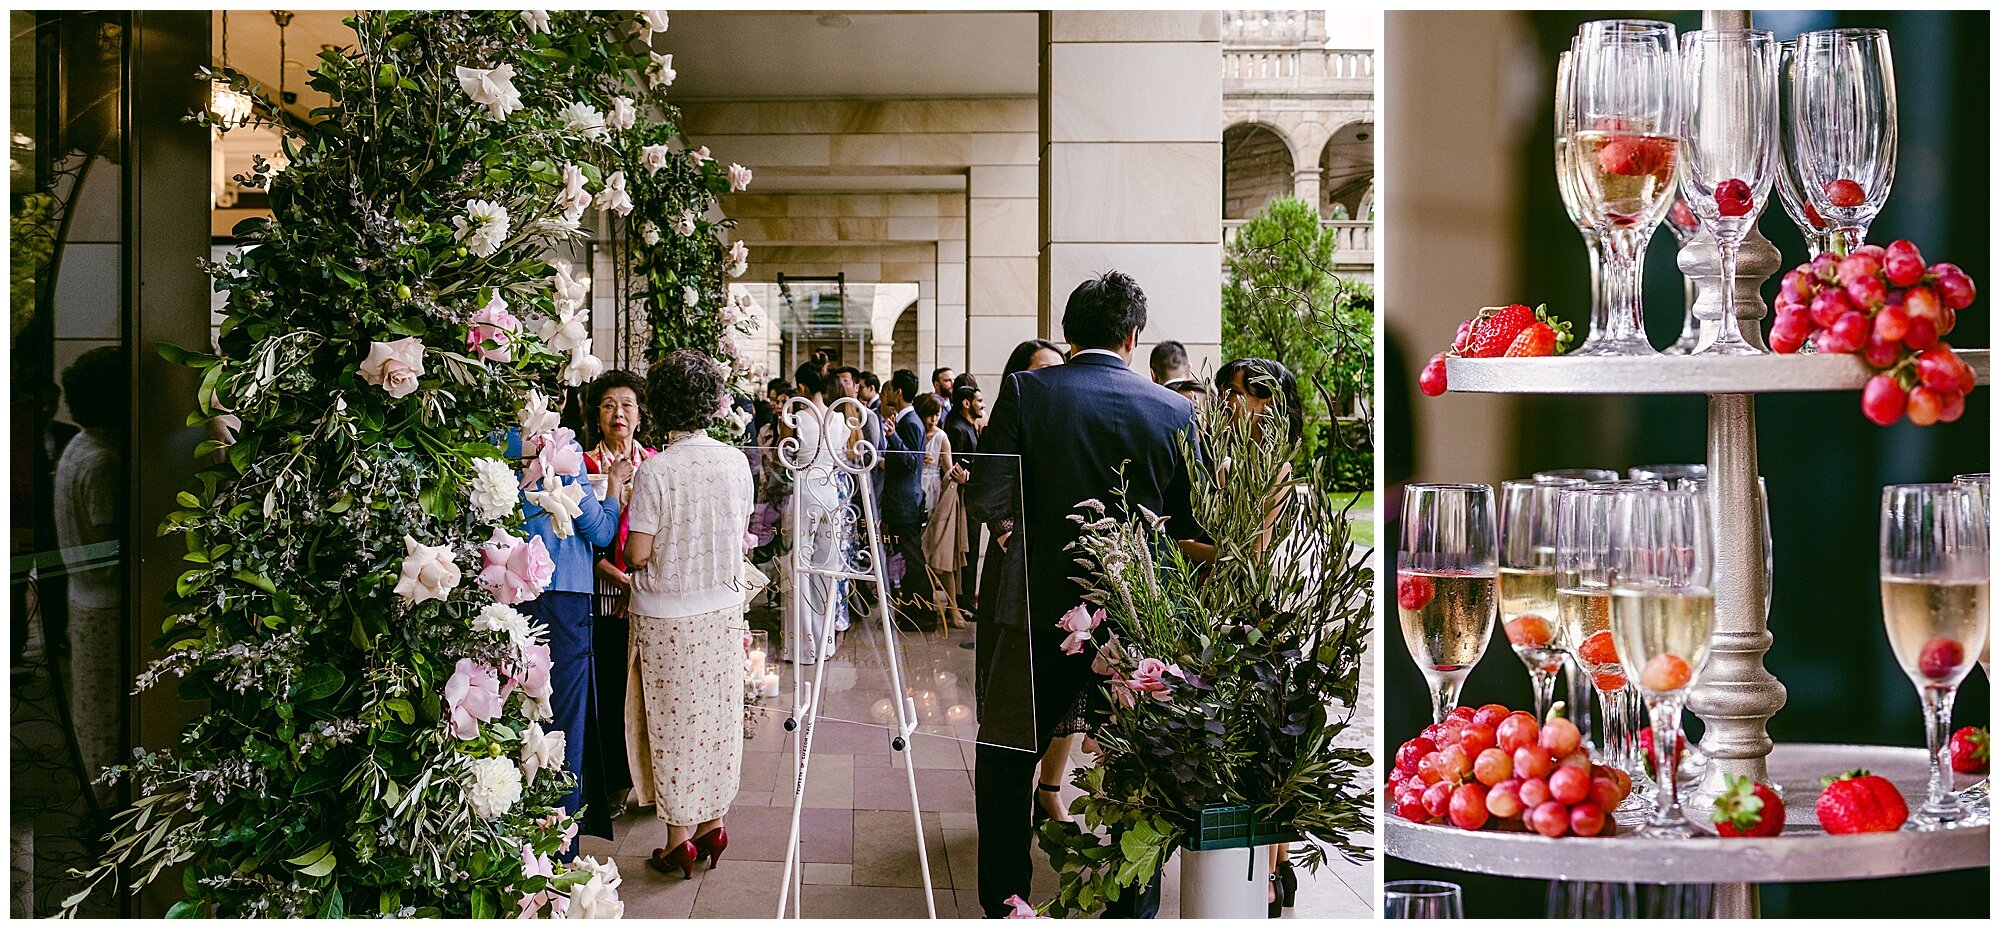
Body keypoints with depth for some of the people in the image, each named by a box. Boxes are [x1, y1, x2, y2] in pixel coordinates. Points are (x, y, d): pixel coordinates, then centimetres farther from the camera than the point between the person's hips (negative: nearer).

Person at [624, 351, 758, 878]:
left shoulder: (654, 472, -18)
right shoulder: (735, 461, -3)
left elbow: (636, 555, -14)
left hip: (667, 616, -4)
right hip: (724, 604, 4)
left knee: (675, 721, 5)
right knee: (720, 715, 14)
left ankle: (680, 838, 14)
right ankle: (713, 821, 24)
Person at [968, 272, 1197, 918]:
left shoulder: (1026, 391, -10)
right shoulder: (1176, 410, -5)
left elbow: (985, 502, -14)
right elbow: (1190, 526, 0)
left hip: (1044, 612, -1)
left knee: (1006, 754, 16)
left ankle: (1004, 901, 21)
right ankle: (1134, 910, 24)